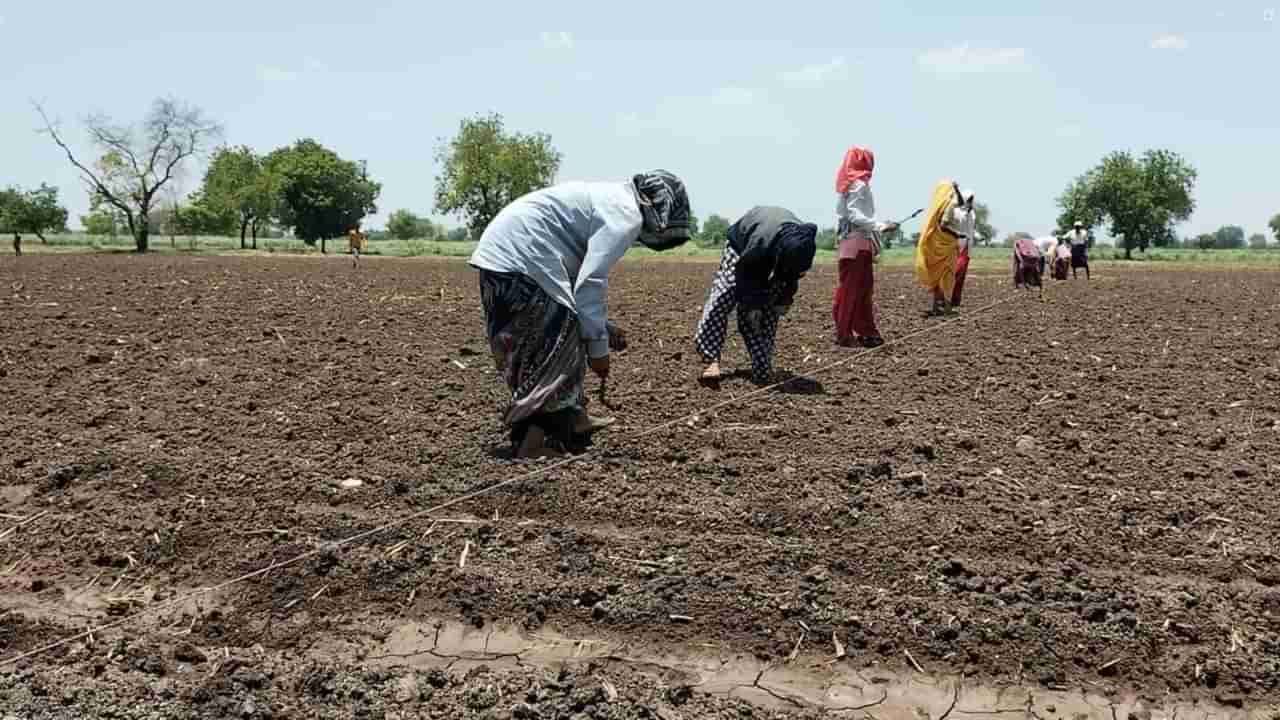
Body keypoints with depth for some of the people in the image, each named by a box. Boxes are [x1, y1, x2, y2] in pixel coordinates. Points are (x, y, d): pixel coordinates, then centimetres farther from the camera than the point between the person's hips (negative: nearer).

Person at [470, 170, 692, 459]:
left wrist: (603, 326, 28)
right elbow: (591, 282, -18)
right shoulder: (625, 215, -10)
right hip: (518, 260, -11)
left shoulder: (612, 199, 22)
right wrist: (599, 346, -10)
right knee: (557, 351, -5)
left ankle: (572, 417, 30)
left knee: (564, 341, 20)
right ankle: (536, 443, -2)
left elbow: (586, 274, 29)